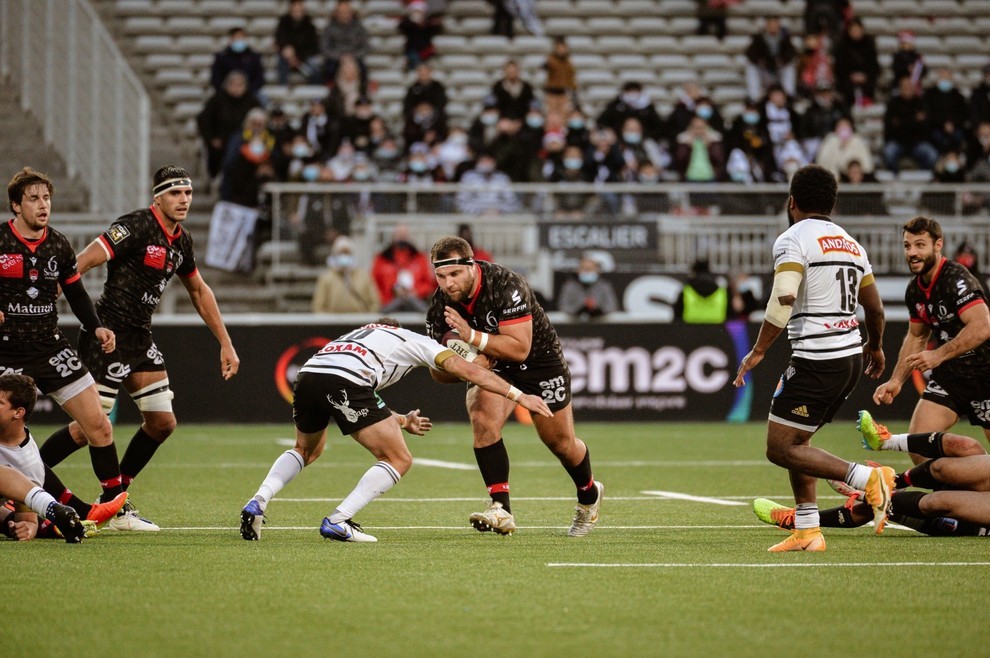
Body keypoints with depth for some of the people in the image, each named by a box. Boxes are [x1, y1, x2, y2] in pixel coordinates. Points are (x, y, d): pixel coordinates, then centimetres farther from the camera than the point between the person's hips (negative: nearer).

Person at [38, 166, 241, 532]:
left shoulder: (181, 242, 10)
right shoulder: (137, 226, -15)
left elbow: (199, 292, 25)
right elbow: (83, 262, -23)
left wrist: (225, 344, 26)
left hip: (139, 337, 9)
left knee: (162, 422, 5)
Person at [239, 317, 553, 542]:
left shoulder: (361, 334, 42)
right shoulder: (417, 342, 27)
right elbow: (469, 371, 17)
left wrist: (400, 421, 55)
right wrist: (519, 396, 18)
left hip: (307, 375, 7)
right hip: (344, 383, -7)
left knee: (307, 450, 35)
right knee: (398, 460, 7)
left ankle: (258, 502, 13)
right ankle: (338, 522, -5)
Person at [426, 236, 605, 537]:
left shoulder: (507, 286, -33)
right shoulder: (440, 306, -18)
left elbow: (520, 348, -37)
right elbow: (439, 372, -10)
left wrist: (472, 337, -44)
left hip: (540, 361, -3)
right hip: (492, 365, 3)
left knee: (559, 441, 9)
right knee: (483, 420, -25)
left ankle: (589, 495, 40)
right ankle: (501, 511, -25)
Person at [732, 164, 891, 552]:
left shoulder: (793, 239, -8)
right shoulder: (851, 244, 16)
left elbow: (784, 299, -22)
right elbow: (875, 307, 24)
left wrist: (758, 351, -17)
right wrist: (875, 347, 42)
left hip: (816, 359, -8)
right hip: (851, 356, 8)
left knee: (780, 449, -5)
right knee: (795, 442, 19)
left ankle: (868, 479, -16)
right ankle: (807, 532, 14)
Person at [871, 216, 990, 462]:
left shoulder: (957, 279, -21)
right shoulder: (915, 290, 4)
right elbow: (916, 336, 20)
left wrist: (939, 355, -34)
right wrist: (896, 380, 11)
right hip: (948, 376, 7)